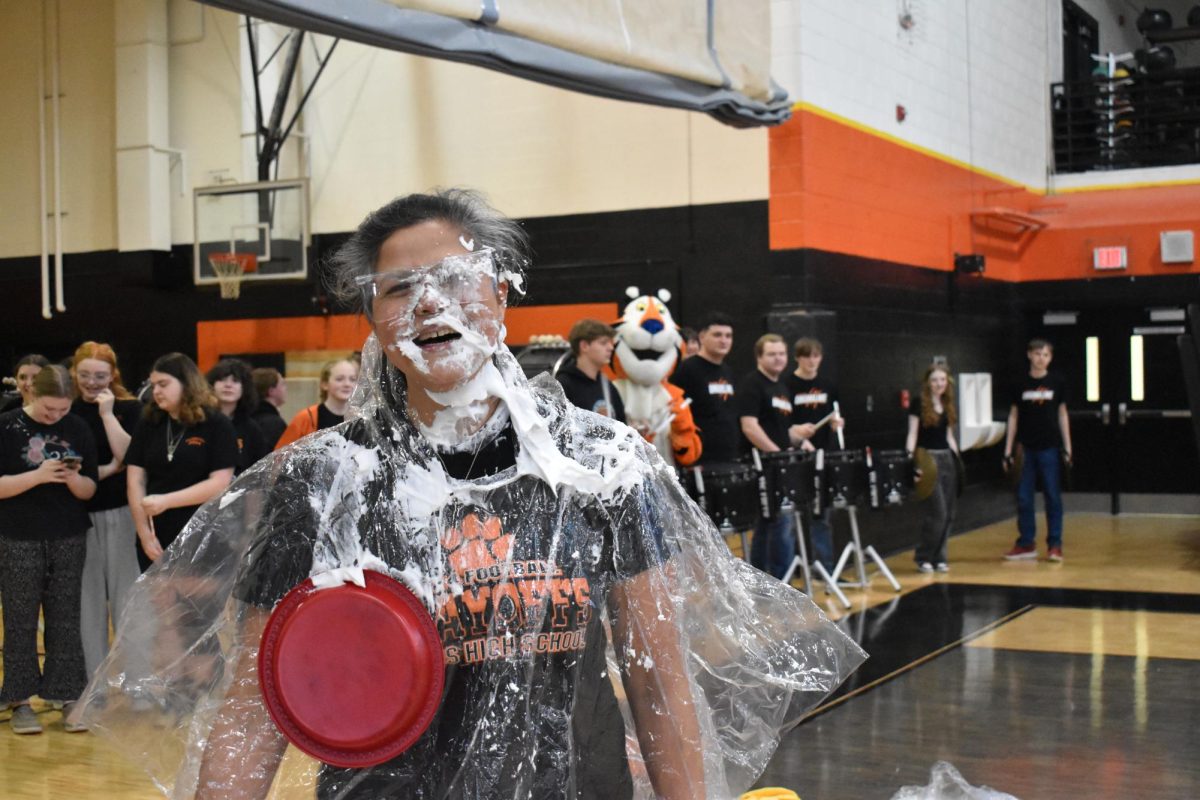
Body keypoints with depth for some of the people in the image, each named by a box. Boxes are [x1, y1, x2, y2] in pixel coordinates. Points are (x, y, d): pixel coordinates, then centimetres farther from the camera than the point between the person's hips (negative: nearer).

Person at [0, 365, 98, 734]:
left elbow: (89, 490, 5)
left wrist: (73, 478, -17)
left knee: (66, 620, 4)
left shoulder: (78, 429, 3)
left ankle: (68, 696, 11)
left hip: (68, 540, 2)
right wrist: (38, 475, -21)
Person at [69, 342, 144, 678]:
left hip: (120, 513, -2)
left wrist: (107, 414, -14)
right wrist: (106, 469, -7)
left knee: (124, 593, 2)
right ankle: (94, 676, 17)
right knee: (87, 595, 7)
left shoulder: (129, 408, 0)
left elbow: (128, 457, -12)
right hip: (79, 514, 2)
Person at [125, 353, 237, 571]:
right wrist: (144, 532, -4)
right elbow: (135, 480, 5)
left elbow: (220, 483, -11)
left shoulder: (217, 425, -3)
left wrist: (166, 501, -18)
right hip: (156, 540, 4)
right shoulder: (148, 424, 9)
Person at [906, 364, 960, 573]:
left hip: (947, 458, 6)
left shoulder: (949, 406, 12)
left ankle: (939, 557, 15)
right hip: (927, 458, -6)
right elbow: (913, 434, -9)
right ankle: (923, 557, 2)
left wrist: (958, 459, 14)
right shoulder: (919, 405, -5)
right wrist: (910, 456, -21)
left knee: (949, 513, 5)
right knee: (937, 512, -12)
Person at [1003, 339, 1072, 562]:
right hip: (1026, 449, 1)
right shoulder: (1021, 384, 2)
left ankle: (1055, 545, 8)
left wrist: (1067, 448, 3)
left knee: (1053, 497, 2)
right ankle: (1026, 544, 15)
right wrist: (1008, 451, 2)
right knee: (1023, 497, 4)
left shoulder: (1057, 382, 2)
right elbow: (1013, 416, 6)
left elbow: (1062, 414, 7)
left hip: (1049, 447, -1)